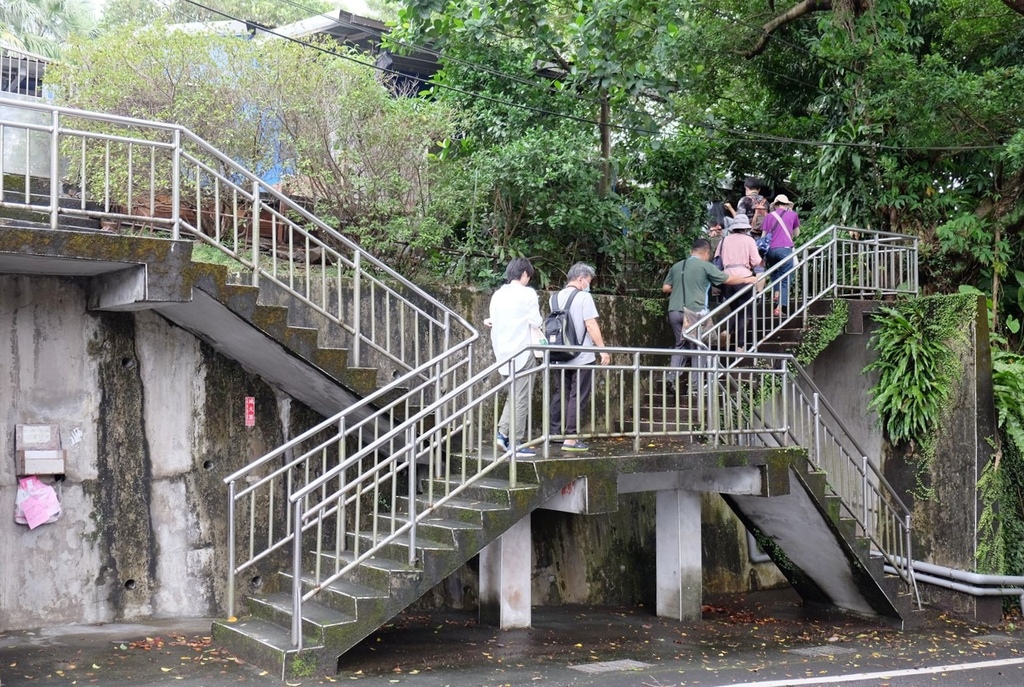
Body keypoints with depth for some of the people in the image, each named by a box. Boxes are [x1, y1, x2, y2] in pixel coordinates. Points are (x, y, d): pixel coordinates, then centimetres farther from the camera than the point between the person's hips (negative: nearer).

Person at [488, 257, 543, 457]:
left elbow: (493, 322, 11)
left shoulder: (498, 295, 7)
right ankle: (516, 444, 1)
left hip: (504, 352, 6)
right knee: (522, 398, 0)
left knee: (513, 396, 19)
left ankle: (503, 433, 5)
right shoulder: (527, 293, -9)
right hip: (522, 352, -6)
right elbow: (536, 322, -8)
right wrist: (538, 313, 11)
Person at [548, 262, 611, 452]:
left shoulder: (555, 297, 7)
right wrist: (603, 349, -10)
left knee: (560, 395, 15)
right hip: (582, 357, -6)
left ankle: (554, 432, 18)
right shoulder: (584, 297, -12)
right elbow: (591, 325, -14)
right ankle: (570, 439, -1)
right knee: (577, 397, 0)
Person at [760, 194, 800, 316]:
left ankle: (775, 293, 7)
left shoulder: (769, 216, 13)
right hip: (785, 249, -2)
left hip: (770, 249, 2)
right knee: (785, 280, -1)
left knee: (774, 273, 27)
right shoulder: (792, 215, 10)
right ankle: (779, 308, -12)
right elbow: (796, 233, 22)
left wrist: (763, 255, 14)